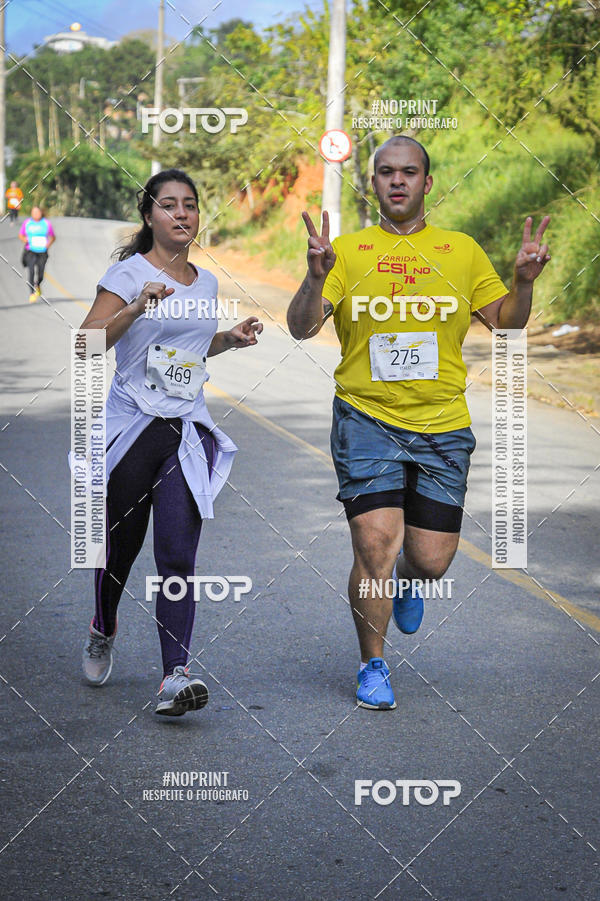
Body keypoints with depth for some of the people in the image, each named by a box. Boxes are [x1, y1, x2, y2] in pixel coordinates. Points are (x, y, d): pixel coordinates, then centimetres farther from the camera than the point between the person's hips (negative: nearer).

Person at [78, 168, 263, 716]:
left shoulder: (206, 283, 12)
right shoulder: (129, 273, -5)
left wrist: (230, 338, 11)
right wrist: (138, 308, -30)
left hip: (189, 431, 3)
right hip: (132, 426, -3)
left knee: (178, 557, -11)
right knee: (120, 548, 11)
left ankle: (175, 676, -17)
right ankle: (103, 631, 41)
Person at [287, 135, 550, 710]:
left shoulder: (461, 250, 8)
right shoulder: (348, 252, 2)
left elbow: (506, 323, 12)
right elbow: (301, 328, -6)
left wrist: (523, 282, -7)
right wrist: (316, 277, -24)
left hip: (442, 426, 2)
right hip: (366, 419, -2)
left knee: (431, 561, 3)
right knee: (375, 545, -12)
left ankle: (405, 580, 42)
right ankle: (373, 666, 9)